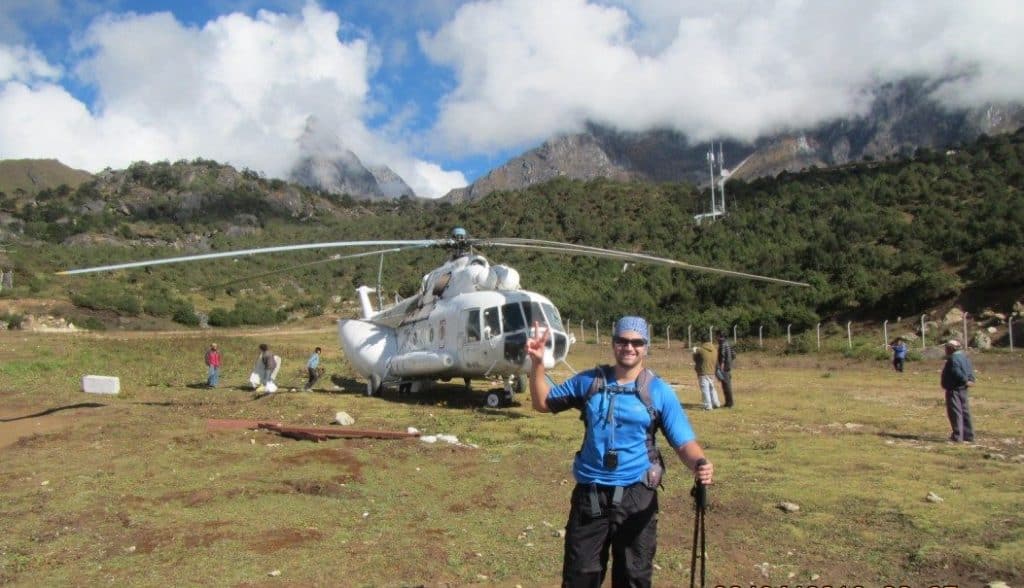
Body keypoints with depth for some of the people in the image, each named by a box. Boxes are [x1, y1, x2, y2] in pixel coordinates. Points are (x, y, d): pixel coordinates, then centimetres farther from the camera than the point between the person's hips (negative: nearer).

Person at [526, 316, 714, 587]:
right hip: (589, 494, 2)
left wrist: (699, 463, -29)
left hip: (636, 496, -1)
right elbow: (542, 402, 12)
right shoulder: (588, 381, 2)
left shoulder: (659, 391, -3)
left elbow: (684, 442, -6)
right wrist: (537, 363, -2)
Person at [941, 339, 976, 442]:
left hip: (954, 389, -10)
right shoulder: (964, 357, 14)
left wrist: (965, 380, -16)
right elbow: (970, 370, 13)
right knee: (964, 411, 14)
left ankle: (957, 436, -5)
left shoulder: (953, 359, -18)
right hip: (963, 389, 10)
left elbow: (957, 373, -27)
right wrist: (970, 380, 0)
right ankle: (968, 435, 21)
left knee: (955, 412, -6)